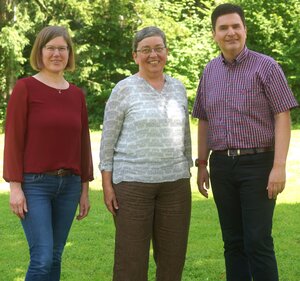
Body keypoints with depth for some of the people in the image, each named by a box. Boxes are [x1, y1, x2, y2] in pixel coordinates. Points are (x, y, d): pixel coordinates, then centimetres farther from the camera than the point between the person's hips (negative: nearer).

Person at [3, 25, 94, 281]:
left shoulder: (77, 94, 9)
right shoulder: (26, 88, -4)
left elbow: (83, 143, 13)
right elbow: (13, 139, -7)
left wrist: (85, 189, 13)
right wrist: (15, 186, -12)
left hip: (69, 185, 5)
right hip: (34, 184, -5)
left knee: (55, 258, 8)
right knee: (43, 258, -12)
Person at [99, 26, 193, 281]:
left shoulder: (178, 88, 11)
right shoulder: (123, 90, -2)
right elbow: (108, 140, -2)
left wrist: (187, 175, 15)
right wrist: (107, 185, -7)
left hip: (175, 182, 4)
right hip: (132, 183, -4)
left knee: (173, 255, 7)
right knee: (131, 255, -2)